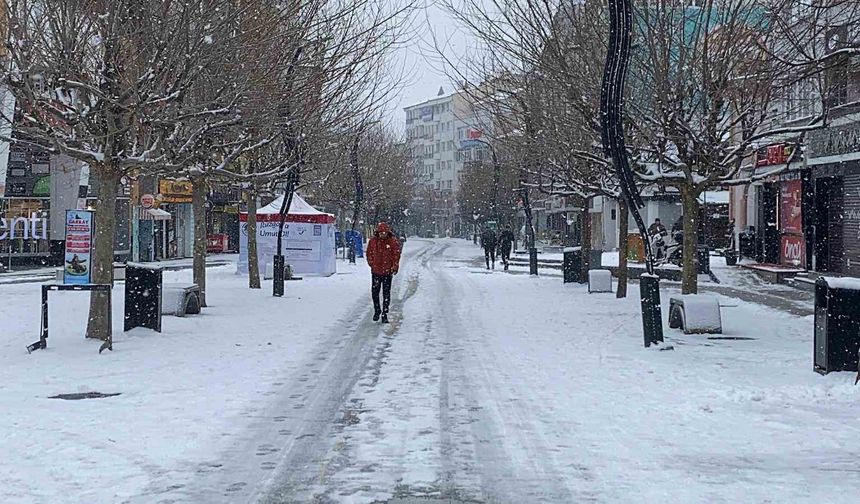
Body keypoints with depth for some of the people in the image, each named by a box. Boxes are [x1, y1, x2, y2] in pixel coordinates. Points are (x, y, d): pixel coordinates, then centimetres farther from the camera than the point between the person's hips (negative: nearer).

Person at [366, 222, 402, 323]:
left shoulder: (393, 242, -4)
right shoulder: (373, 241, 1)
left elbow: (396, 255, 0)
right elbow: (369, 253, 12)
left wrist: (394, 267, -7)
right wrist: (372, 264, 3)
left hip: (388, 272, -2)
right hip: (376, 271, 2)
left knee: (386, 294, 1)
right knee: (374, 292, 7)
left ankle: (384, 314, 6)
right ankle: (377, 311, 27)